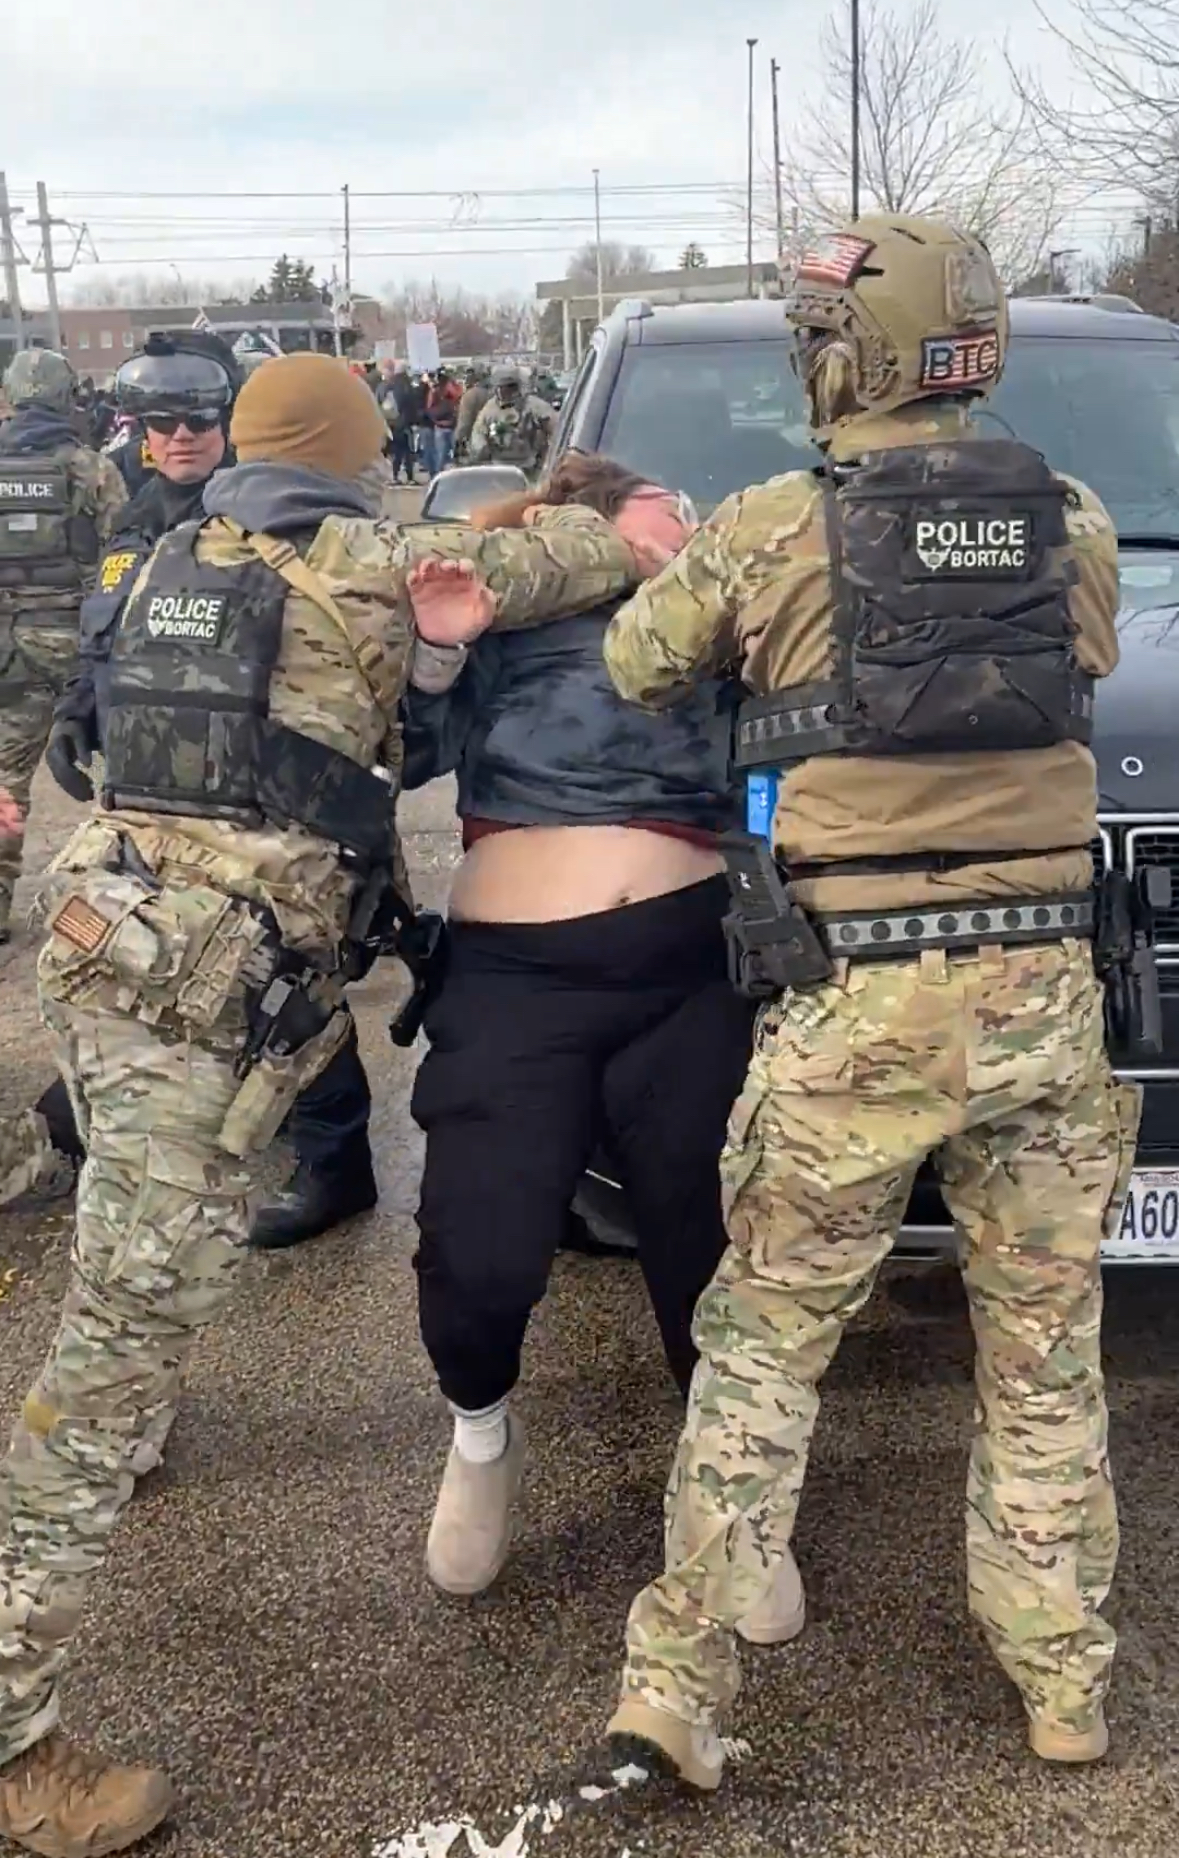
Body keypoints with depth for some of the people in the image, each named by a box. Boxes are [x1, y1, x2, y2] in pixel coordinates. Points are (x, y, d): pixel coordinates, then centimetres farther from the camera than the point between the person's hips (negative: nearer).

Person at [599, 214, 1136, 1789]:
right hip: (1045, 992, 3)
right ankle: (1065, 1682, 28)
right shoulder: (1074, 528, 4)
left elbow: (633, 670, 8)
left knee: (762, 1343, 11)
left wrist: (661, 563, 28)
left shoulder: (770, 533, -5)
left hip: (860, 1006, -3)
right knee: (1047, 1359, 17)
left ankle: (678, 1674, 12)